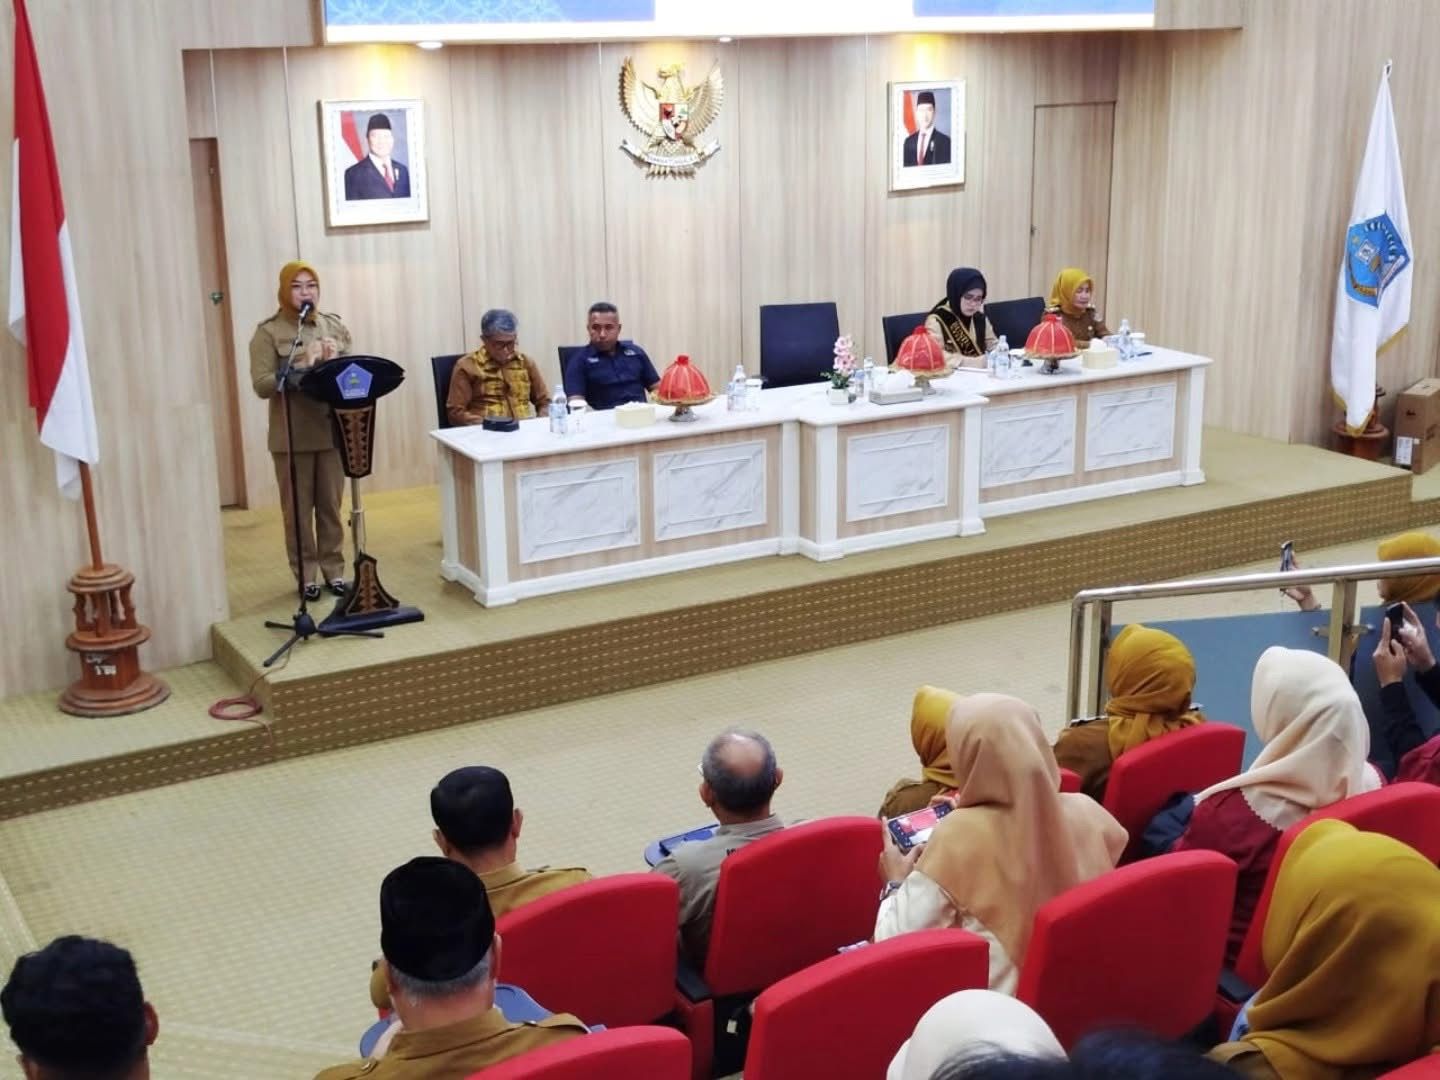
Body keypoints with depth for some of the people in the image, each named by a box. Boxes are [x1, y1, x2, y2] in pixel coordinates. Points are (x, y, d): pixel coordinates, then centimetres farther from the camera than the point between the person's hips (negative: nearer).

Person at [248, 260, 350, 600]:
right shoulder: (268, 332, -5)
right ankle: (305, 574, 15)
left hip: (331, 430, 3)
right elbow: (261, 384, -12)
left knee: (331, 505, 12)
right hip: (291, 436, -3)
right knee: (298, 509, 5)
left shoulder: (335, 326, 8)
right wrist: (298, 376, -26)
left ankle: (334, 569, 22)